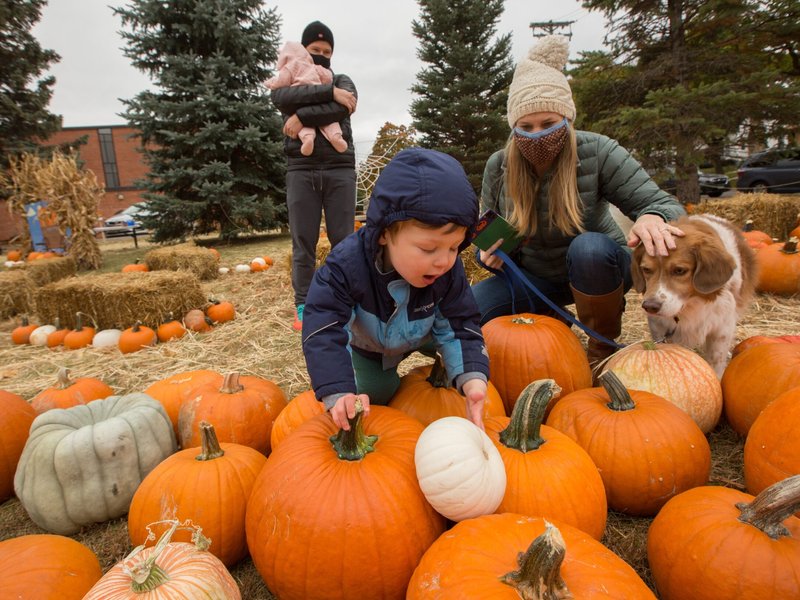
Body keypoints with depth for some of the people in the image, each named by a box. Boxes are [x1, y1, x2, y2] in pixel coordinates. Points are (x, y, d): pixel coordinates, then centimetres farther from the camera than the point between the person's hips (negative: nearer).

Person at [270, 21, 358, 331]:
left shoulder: (341, 80, 18)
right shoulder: (288, 80, 18)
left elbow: (345, 107, -7)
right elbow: (280, 97, -8)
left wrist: (302, 117, -10)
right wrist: (328, 91, -12)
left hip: (340, 169, 0)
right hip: (301, 170, 0)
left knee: (343, 240, 0)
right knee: (303, 243, -1)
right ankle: (302, 307, 5)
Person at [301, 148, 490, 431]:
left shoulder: (448, 270, -32)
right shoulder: (346, 264, -42)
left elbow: (460, 326, -28)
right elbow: (323, 333, -44)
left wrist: (473, 380, -47)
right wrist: (339, 395, -57)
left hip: (418, 336, 2)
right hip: (366, 346, -2)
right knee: (373, 396, 2)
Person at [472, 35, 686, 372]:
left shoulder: (597, 154, -19)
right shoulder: (498, 167, -11)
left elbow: (662, 204, -19)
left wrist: (653, 218, -44)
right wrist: (490, 251, -23)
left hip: (597, 267, -2)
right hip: (535, 276, 3)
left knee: (588, 247, -39)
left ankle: (604, 348, -11)